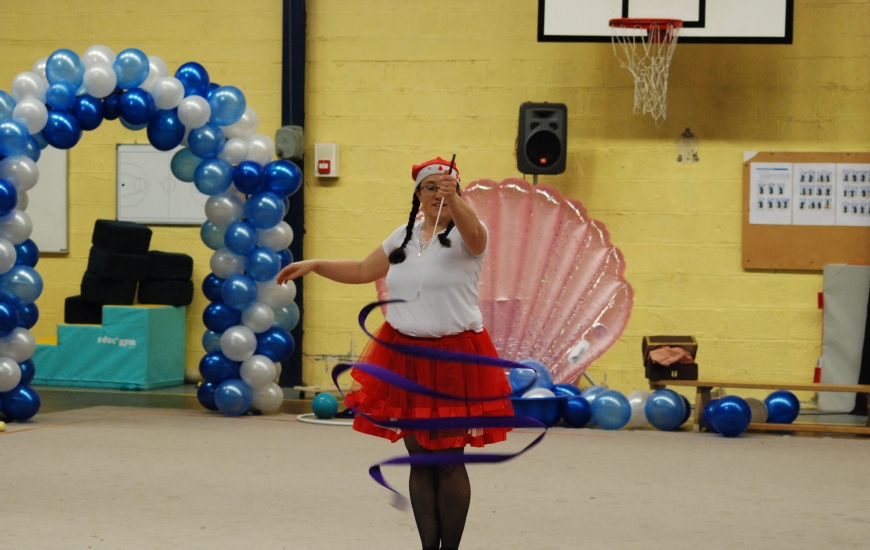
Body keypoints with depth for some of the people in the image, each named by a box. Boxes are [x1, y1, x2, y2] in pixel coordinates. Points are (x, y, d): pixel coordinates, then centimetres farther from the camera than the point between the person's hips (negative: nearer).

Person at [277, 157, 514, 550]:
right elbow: (363, 271, 23)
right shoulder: (404, 237, 13)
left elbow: (473, 230, -32)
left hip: (453, 358, -5)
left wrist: (454, 199, -51)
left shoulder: (464, 236, -7)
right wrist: (313, 265, 15)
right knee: (421, 460, 8)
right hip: (405, 359, 5)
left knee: (449, 460, -2)